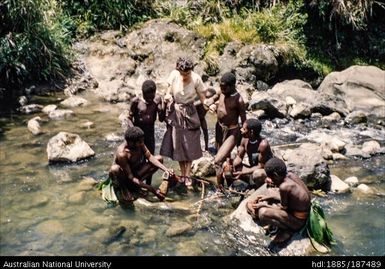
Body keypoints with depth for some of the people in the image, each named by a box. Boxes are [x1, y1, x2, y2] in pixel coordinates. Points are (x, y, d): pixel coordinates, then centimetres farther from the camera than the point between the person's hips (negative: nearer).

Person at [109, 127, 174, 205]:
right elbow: (130, 177, -32)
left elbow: (150, 157, -14)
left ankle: (134, 186, -6)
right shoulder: (122, 154, -34)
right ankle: (119, 188, -7)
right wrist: (153, 190, -35)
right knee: (115, 169, -43)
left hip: (135, 172, 7)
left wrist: (165, 169, -31)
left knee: (159, 158, -6)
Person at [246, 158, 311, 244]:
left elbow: (283, 208, -16)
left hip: (298, 220, -9)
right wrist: (267, 197, 11)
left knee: (263, 212, -23)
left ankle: (287, 230, -2)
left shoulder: (284, 187, -29)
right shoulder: (290, 175, -5)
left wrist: (264, 205, -5)